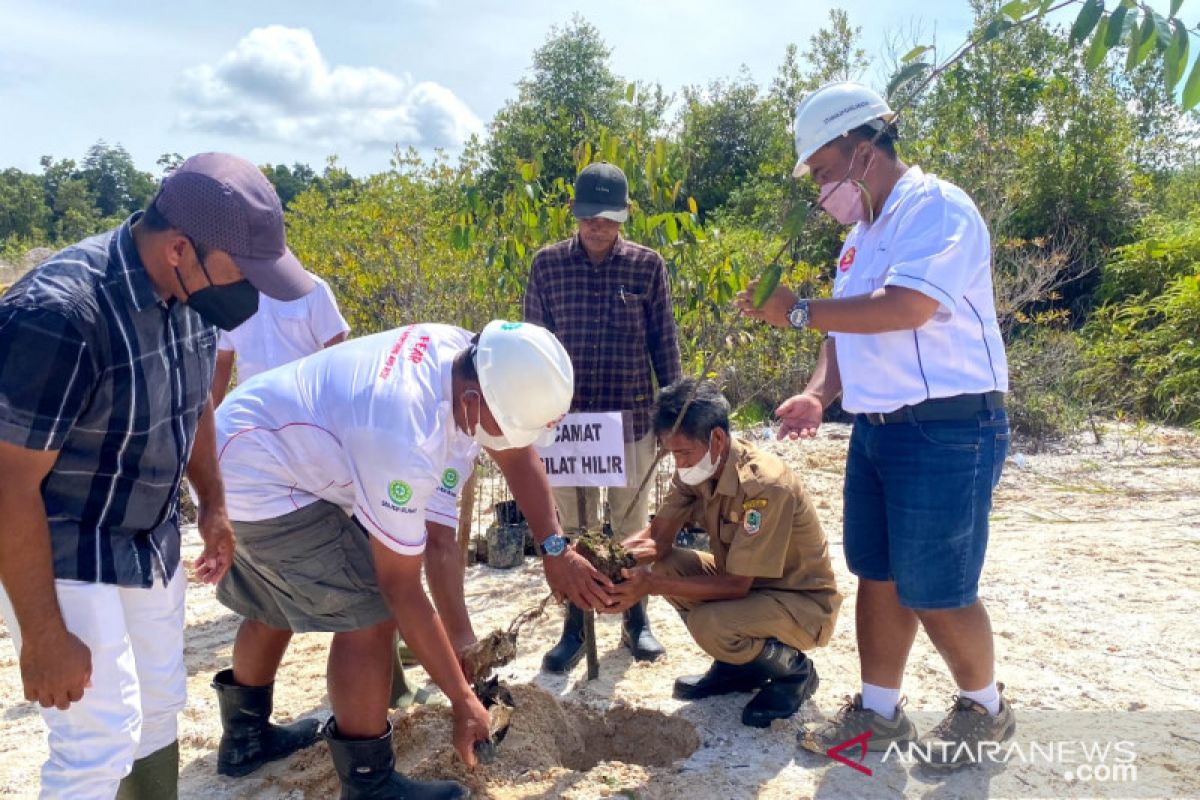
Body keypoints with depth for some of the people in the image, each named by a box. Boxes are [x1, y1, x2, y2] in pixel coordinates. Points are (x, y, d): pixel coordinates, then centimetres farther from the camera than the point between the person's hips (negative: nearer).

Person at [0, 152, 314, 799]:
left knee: (161, 707, 16)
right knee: (102, 737, -3)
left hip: (152, 542, 7)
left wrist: (213, 504, 14)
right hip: (61, 555, -6)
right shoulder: (58, 312, -30)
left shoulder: (192, 292, -8)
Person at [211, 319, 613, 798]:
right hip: (257, 478, -10)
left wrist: (555, 551, -4)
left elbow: (517, 455, 2)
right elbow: (400, 590, -27)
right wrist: (463, 700, -18)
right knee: (369, 612, -12)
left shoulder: (469, 358, -14)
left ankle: (246, 735, 46)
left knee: (277, 605, 25)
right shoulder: (406, 442, -38)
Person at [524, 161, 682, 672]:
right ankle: (575, 626, 25)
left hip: (632, 419, 0)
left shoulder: (647, 265, -2)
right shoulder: (547, 264, 0)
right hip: (567, 419, 1)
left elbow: (664, 344, 3)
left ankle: (636, 619, 30)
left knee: (632, 523, 12)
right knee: (574, 527, 10)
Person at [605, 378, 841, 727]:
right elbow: (658, 536, -8)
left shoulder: (765, 484, -31)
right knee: (663, 564, -11)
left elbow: (735, 585, -29)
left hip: (804, 603, -8)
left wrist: (651, 586, -34)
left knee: (710, 624, -32)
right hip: (745, 581, 8)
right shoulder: (696, 469, -8)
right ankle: (737, 667, 8)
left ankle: (795, 671, 1)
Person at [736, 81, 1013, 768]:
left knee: (935, 594, 0)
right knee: (877, 575, 13)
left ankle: (985, 709, 26)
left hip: (947, 429, -8)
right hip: (878, 426, 9)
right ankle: (879, 711, 28)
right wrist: (819, 395, 0)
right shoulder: (863, 233, 17)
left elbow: (906, 307, -26)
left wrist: (800, 311, -18)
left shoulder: (935, 207, -12)